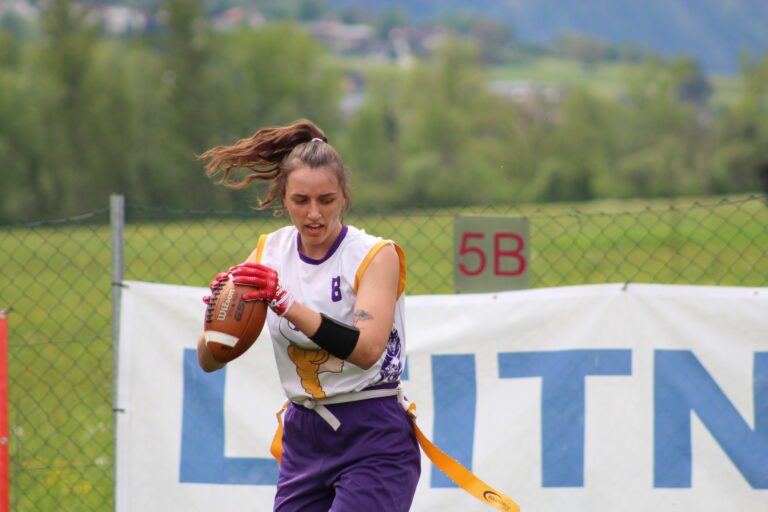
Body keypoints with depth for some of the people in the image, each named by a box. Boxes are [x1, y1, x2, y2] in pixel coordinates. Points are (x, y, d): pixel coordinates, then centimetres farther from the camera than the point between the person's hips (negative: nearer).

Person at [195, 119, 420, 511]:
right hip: (303, 440, 5)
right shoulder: (270, 252, 3)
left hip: (375, 443, -5)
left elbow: (366, 349, -27)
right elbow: (208, 360, 0)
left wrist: (285, 302, -36)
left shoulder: (376, 255, -10)